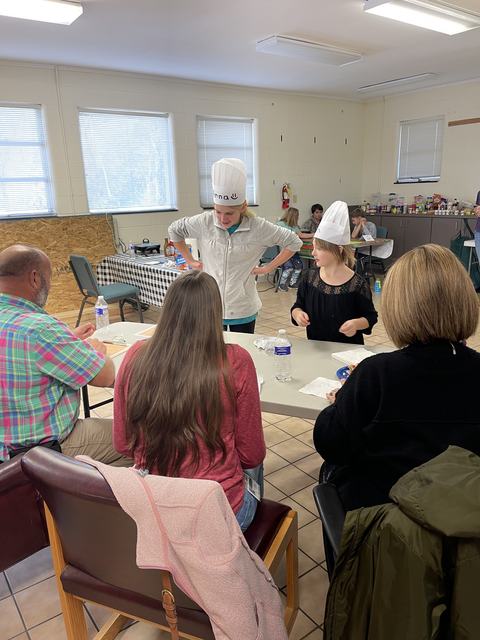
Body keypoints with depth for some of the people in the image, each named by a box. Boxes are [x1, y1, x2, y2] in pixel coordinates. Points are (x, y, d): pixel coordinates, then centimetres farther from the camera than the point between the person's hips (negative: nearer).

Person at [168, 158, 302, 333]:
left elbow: (294, 242, -3)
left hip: (243, 311, -1)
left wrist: (268, 268, -6)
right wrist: (190, 260, 7)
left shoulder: (258, 227, -12)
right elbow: (174, 230, 11)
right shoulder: (204, 222, -6)